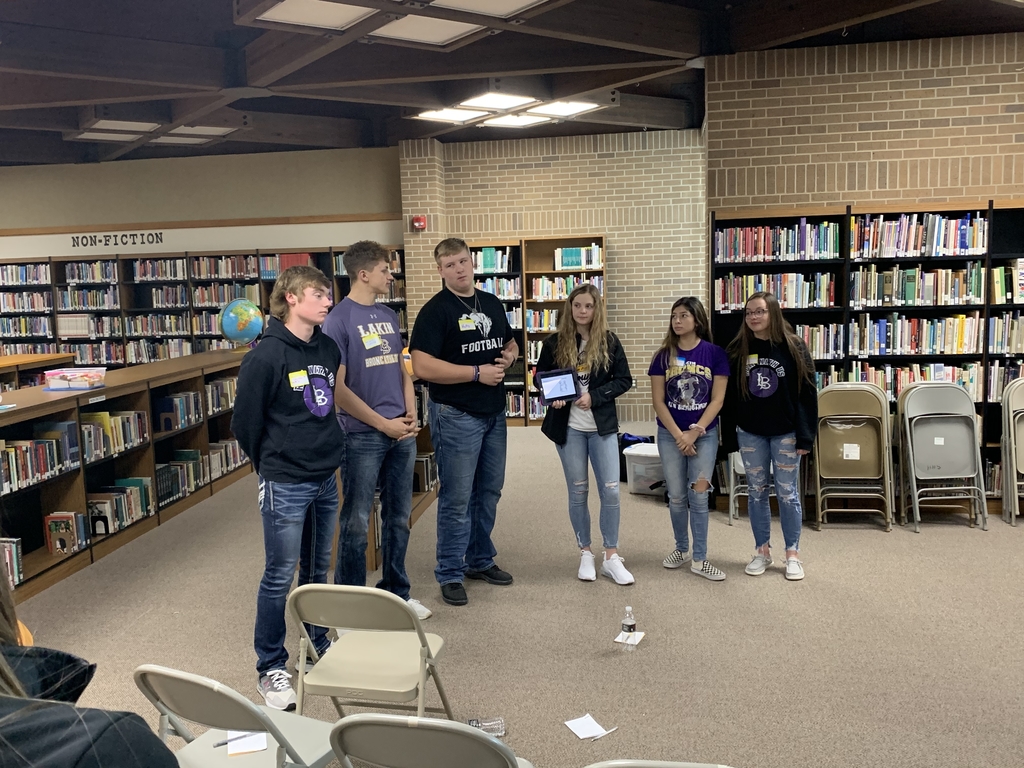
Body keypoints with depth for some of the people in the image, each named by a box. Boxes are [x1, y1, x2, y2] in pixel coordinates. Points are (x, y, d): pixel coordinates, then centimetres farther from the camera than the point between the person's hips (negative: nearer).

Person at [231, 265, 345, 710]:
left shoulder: (329, 349, 5)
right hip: (285, 484, -6)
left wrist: (328, 450, 14)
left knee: (318, 569, 18)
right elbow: (245, 420, -8)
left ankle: (318, 645, 35)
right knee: (280, 575, 3)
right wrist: (270, 463, 3)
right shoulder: (267, 355, -15)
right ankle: (270, 667, 17)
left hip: (326, 478, 6)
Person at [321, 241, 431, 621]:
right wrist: (384, 424, -14)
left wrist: (411, 415, 1)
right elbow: (338, 388, -14)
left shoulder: (389, 315, 10)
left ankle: (396, 592, 30)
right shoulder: (339, 319, -11)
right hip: (363, 435, -7)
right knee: (356, 523, 4)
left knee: (398, 517, 15)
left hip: (402, 433, 7)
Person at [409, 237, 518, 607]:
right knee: (456, 498, -1)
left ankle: (480, 560, 31)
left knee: (489, 491, 16)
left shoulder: (492, 303, 10)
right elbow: (422, 366, -21)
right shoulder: (435, 310, -11)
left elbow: (510, 342, 23)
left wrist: (509, 355, -1)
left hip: (494, 412, 7)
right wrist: (477, 372, -19)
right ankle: (450, 573, 12)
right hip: (456, 414, -7)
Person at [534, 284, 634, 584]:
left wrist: (594, 396, -15)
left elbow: (624, 380, -1)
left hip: (603, 426, 0)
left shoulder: (609, 341, -1)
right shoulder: (554, 342, -1)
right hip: (568, 427, 0)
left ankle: (611, 557, 10)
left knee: (610, 491, -2)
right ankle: (585, 554, 21)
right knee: (578, 492, 8)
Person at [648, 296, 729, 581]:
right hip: (670, 434, 2)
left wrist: (694, 433, -13)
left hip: (704, 434, -1)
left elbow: (717, 400, -6)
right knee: (676, 496, 9)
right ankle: (681, 548, 28)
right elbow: (658, 401, -3)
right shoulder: (664, 355, -2)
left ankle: (699, 559, 9)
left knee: (698, 496, -1)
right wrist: (678, 435, -10)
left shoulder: (715, 354, -5)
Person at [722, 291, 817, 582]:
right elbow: (729, 394, 4)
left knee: (787, 493, 4)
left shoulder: (793, 347, -6)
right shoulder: (737, 350, 1)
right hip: (750, 433, 3)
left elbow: (807, 393, -6)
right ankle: (762, 551, 22)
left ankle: (792, 554, 16)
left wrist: (805, 436, -11)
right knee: (756, 492, 9)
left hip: (785, 433, -2)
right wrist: (729, 435, 1)